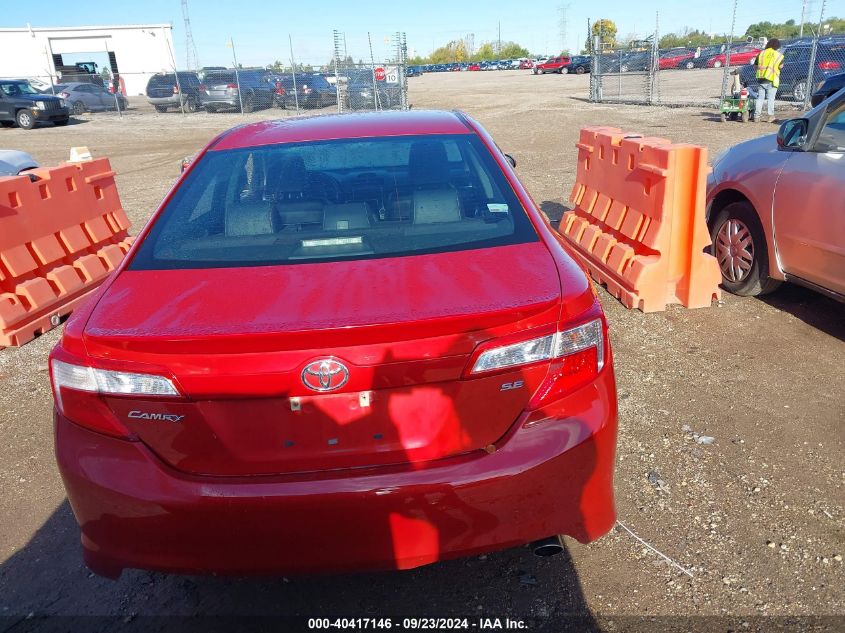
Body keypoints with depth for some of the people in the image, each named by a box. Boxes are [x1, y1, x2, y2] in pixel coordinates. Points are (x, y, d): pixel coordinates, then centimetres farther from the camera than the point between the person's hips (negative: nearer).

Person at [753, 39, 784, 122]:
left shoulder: (761, 53, 8)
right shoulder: (778, 55, -2)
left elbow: (756, 66, 7)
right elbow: (781, 66, -1)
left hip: (761, 79, 3)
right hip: (772, 80, -3)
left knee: (760, 97, 7)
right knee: (770, 98, 1)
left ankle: (757, 116, 3)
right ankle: (770, 115, -1)